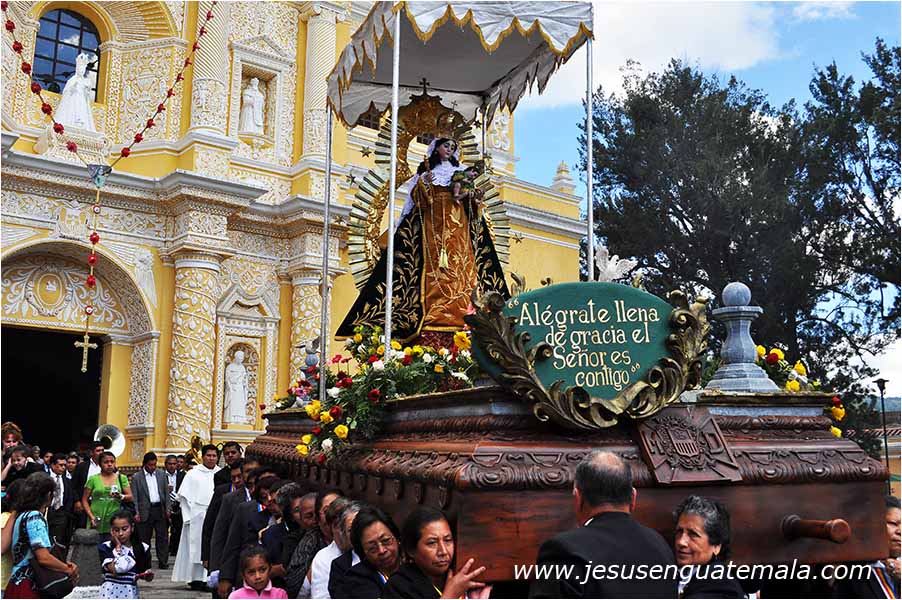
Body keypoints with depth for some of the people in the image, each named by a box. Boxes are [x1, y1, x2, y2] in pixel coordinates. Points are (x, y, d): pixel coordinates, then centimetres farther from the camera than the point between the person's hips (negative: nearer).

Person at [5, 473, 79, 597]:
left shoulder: (23, 515, 13)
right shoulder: (34, 517, -15)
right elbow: (44, 558, -23)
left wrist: (64, 565, 7)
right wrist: (69, 570, -8)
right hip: (27, 588, -9)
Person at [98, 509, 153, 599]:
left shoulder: (142, 548, 3)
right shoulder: (106, 547, -5)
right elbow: (114, 569, -19)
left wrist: (149, 575, -12)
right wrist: (118, 547, -12)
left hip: (131, 594, 3)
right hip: (111, 594, -3)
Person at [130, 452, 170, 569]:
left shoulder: (161, 474, 10)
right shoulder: (136, 477, 1)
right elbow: (134, 497, -2)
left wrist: (167, 508, 4)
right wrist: (136, 513, -9)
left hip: (160, 510, 2)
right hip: (145, 511, -2)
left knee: (163, 536, 1)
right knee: (144, 538, 5)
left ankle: (163, 562, 7)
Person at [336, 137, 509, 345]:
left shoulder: (461, 171, 22)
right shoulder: (425, 170, 18)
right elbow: (415, 195, 7)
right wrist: (424, 181, -10)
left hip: (458, 223, 2)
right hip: (431, 222, -2)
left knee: (461, 266, -12)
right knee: (433, 267, -14)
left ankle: (461, 313, -17)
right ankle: (432, 317, -22)